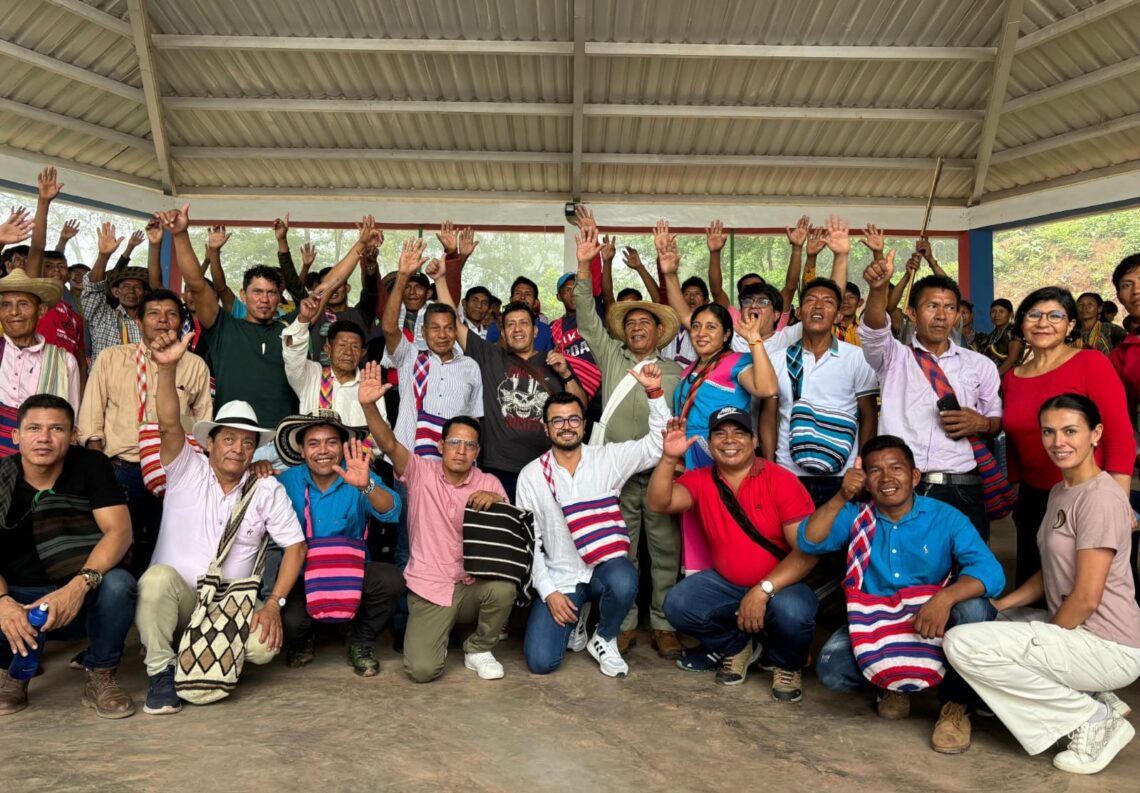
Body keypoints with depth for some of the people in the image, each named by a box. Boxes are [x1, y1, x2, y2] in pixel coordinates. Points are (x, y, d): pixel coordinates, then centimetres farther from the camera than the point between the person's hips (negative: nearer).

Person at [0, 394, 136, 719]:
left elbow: (119, 530, -21)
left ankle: (100, 678, -7)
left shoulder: (91, 465, -10)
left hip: (81, 596, -1)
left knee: (118, 584, -33)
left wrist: (79, 585, -37)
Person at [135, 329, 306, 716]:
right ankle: (161, 672, -14)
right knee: (159, 576, -35)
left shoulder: (267, 490, 1)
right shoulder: (187, 471, -2)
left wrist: (274, 604, -10)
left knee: (263, 646, -26)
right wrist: (167, 369, -38)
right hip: (173, 598, -1)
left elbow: (295, 546, 1)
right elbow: (169, 425, -21)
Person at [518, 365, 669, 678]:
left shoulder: (607, 458, -1)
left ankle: (604, 640, -3)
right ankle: (575, 618, 21)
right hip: (559, 578, 1)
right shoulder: (531, 475, -1)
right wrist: (548, 592, -6)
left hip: (604, 567, 0)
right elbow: (528, 540, 1)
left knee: (623, 581, -38)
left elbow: (658, 443, -8)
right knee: (540, 662, -14)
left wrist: (654, 393, -20)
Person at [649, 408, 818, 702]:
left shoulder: (782, 481, -14)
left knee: (791, 611, -35)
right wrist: (669, 458, -34)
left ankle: (787, 665, 3)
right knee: (677, 605, -19)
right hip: (725, 583, 4)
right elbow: (660, 503, -19)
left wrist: (763, 590, -28)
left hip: (782, 583, -4)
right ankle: (735, 647, 12)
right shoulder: (700, 480, -2)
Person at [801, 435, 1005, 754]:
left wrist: (945, 597, -42)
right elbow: (809, 541, -13)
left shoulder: (946, 519, -8)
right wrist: (841, 498, -25)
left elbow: (991, 572, -23)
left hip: (936, 628, -1)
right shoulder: (855, 518, 0)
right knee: (830, 668, -25)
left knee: (974, 608, -32)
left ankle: (958, 704, -8)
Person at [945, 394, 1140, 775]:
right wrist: (999, 605, 5)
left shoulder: (1100, 497, -18)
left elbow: (1086, 598, -20)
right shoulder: (1059, 491, 12)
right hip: (1074, 628, 10)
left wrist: (1045, 639, -7)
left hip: (1108, 647, -10)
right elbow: (1052, 574, 16)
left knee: (962, 644, -19)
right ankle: (1091, 700, 11)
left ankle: (1093, 717, -5)